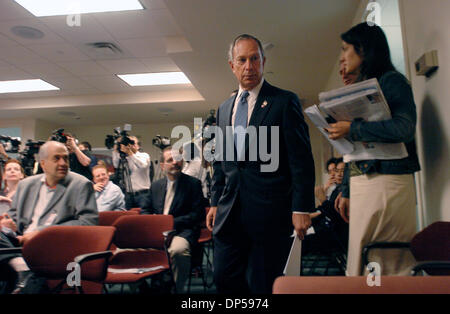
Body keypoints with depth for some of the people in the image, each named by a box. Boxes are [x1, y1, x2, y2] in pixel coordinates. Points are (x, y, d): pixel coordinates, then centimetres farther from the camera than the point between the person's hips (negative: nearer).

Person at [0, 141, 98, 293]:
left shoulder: (81, 185, 2)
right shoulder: (26, 184, 20)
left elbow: (89, 221, -8)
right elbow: (13, 213, 28)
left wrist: (42, 231, -14)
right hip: (20, 239, 5)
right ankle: (24, 270, -29)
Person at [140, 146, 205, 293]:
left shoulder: (194, 183, 3)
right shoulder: (156, 185, 17)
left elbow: (198, 215, -3)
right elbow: (145, 209, 22)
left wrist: (173, 222, -12)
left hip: (182, 231, -4)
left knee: (177, 250, -37)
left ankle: (176, 288, -16)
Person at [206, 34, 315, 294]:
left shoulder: (285, 102, -2)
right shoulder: (224, 109, 16)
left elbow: (301, 160, -7)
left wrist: (301, 209, -12)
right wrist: (215, 203, 15)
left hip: (270, 213, -5)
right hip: (230, 213, 5)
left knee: (264, 284, 5)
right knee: (225, 278, 7)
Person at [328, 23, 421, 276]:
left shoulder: (391, 80, -2)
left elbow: (404, 129, -19)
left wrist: (352, 129, -14)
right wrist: (346, 191, 17)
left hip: (385, 182, -8)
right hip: (361, 184, 8)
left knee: (387, 262, -2)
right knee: (364, 264, 8)